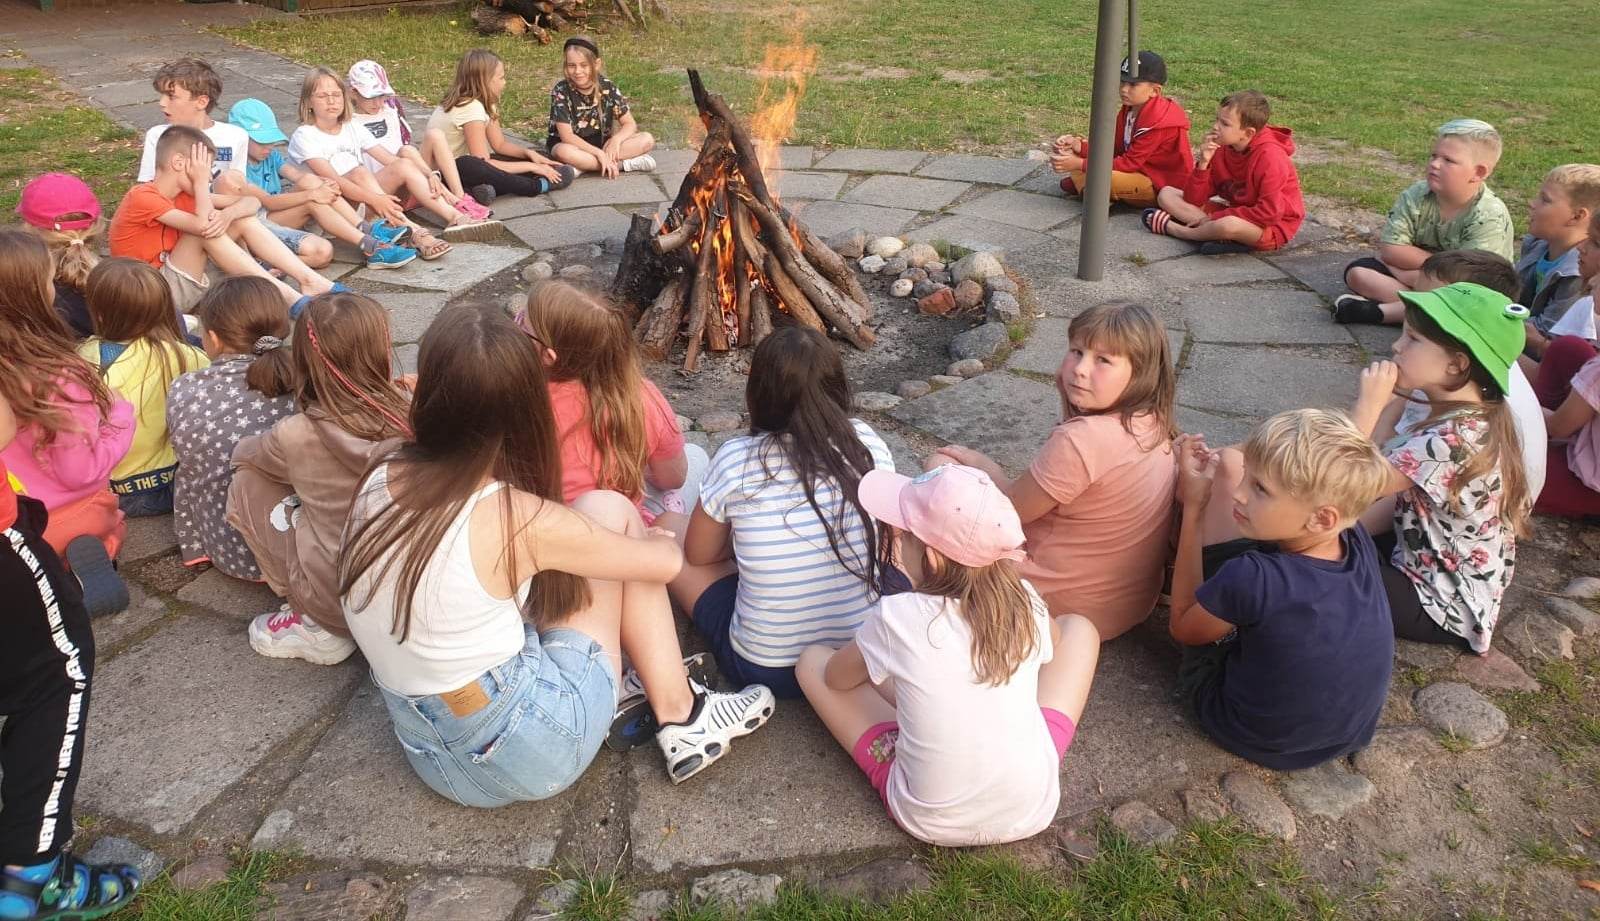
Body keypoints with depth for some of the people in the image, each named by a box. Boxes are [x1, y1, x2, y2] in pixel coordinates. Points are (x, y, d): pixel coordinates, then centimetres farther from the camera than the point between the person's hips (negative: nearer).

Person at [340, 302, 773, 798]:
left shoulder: (382, 476, -7)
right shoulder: (519, 520, -23)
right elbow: (666, 562, -5)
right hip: (522, 756, -6)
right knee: (608, 511, 0)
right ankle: (681, 717, 8)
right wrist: (659, 538, 16)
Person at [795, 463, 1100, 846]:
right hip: (1034, 809, 3)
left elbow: (836, 678, -1)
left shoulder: (898, 617, -23)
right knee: (1077, 628, 17)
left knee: (812, 661, 9)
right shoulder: (1025, 601, -13)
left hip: (930, 820, -2)